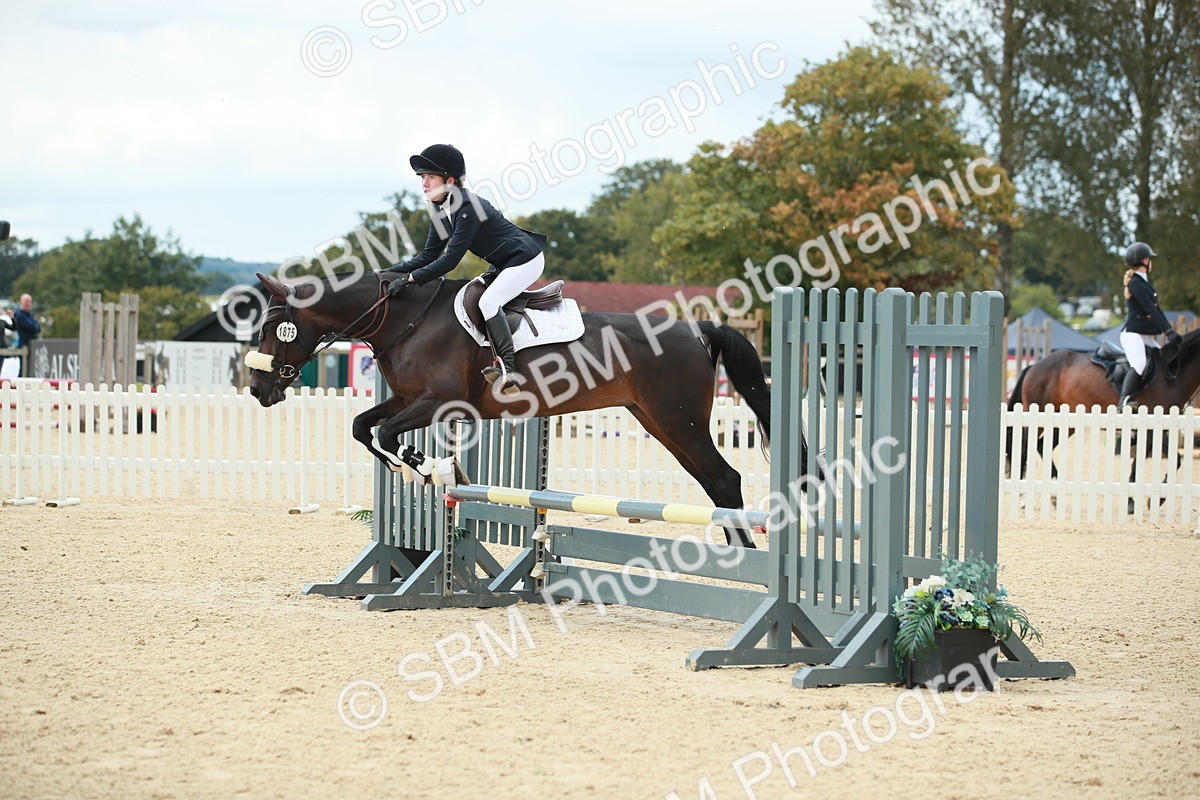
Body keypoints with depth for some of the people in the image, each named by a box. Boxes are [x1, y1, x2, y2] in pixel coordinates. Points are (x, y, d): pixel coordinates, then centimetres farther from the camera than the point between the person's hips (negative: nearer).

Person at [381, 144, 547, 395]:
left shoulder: (469, 207, -27)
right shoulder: (441, 211, 2)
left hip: (526, 259, -11)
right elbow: (429, 255, 5)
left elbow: (451, 259, -30)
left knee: (488, 301, -27)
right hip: (504, 266, 11)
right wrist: (392, 272, -7)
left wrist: (411, 278, -31)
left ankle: (509, 372, -33)